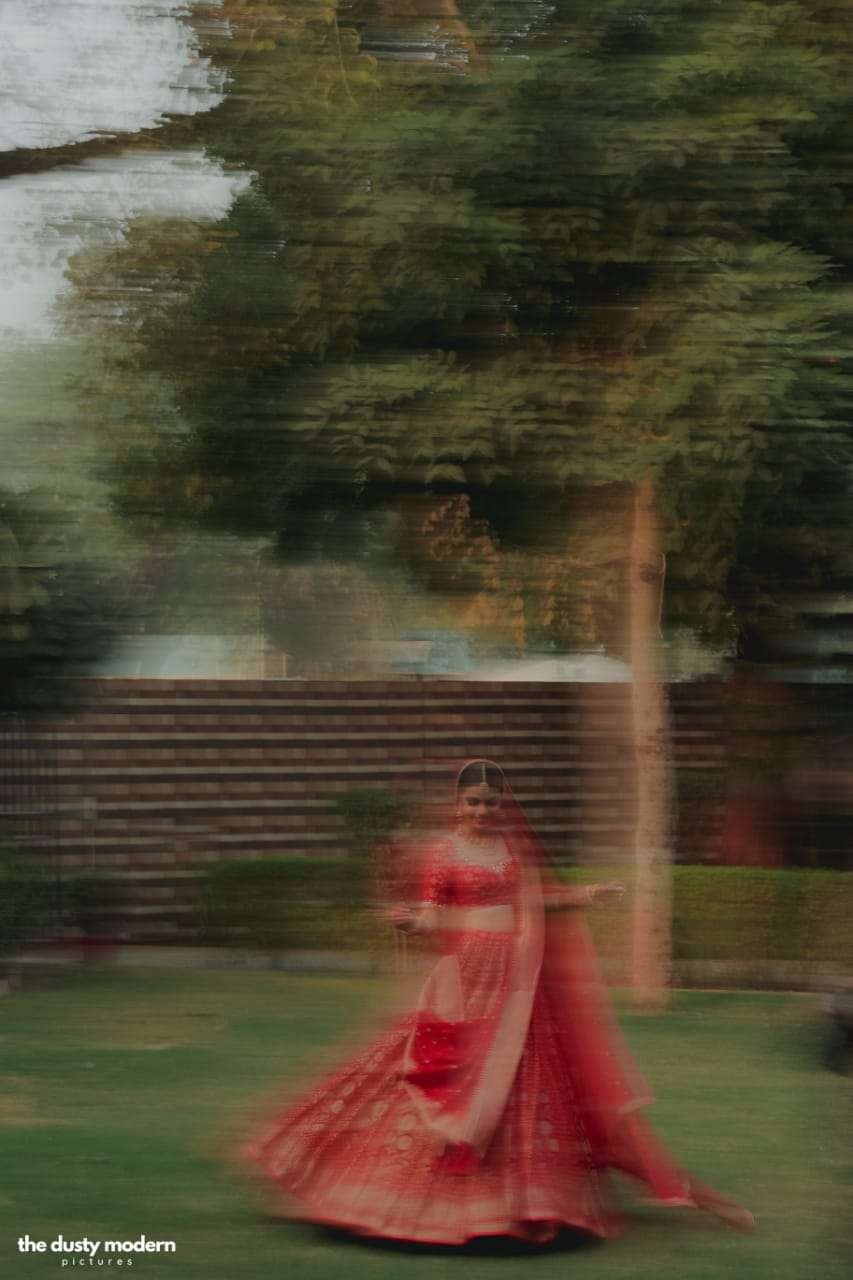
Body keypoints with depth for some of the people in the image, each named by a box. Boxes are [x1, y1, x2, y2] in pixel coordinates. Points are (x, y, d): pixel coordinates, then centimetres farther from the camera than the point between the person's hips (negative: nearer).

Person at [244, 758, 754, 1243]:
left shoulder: (515, 847, 10)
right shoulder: (443, 853, -6)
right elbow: (433, 917, -11)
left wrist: (582, 896, 16)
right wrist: (412, 921, -32)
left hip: (518, 976, 6)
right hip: (468, 975, -5)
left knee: (524, 1075, 8)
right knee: (463, 1076, -7)